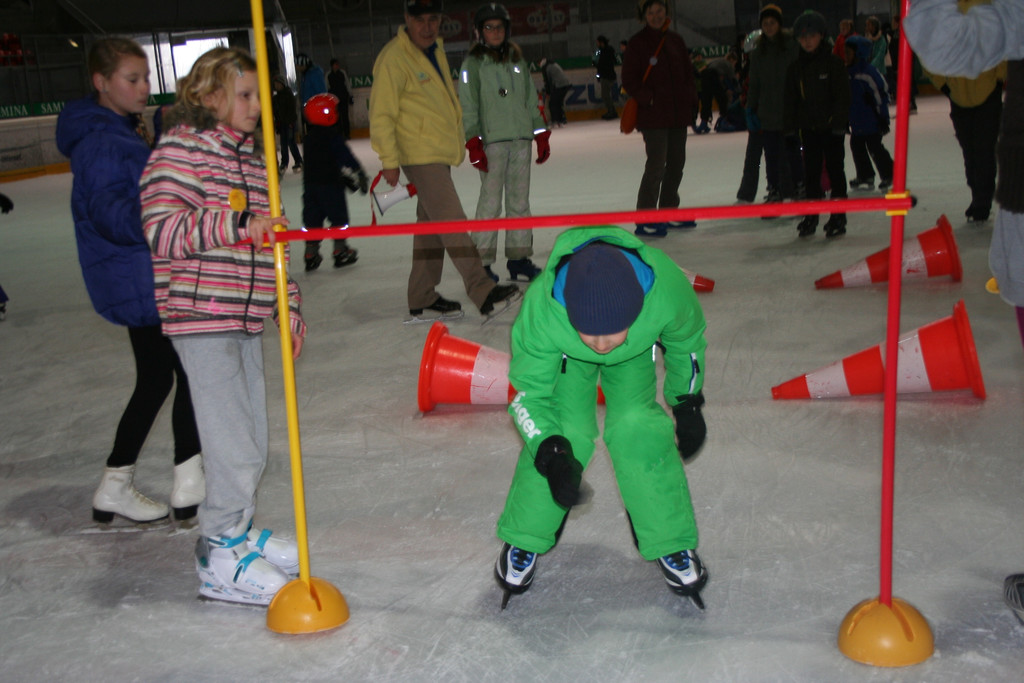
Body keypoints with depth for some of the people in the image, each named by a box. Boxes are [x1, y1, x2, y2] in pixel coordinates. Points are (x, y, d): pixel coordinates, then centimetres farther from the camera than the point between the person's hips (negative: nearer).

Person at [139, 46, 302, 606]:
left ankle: (236, 529, 32)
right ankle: (221, 559, 7)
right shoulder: (181, 148, -8)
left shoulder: (251, 157, 17)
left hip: (246, 317, 8)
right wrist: (233, 223, -30)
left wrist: (289, 305, 20)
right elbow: (161, 232, -20)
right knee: (233, 443, -7)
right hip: (201, 314, -8)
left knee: (253, 438, 15)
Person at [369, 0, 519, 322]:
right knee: (452, 223, -14)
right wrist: (389, 160, -16)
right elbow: (382, 114, -14)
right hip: (419, 155, -9)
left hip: (440, 153, 9)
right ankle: (483, 291, -15)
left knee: (430, 225, 12)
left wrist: (457, 138, 26)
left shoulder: (436, 49, 12)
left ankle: (422, 300, 19)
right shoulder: (394, 58, -14)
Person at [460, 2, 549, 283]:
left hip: (521, 139, 5)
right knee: (490, 202, -7)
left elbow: (531, 100, 18)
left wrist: (541, 135, 13)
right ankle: (481, 261, 0)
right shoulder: (473, 63, 1)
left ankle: (519, 257, 15)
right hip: (491, 140, -5)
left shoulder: (517, 59, 15)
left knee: (519, 200, 7)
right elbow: (467, 105, -2)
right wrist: (473, 143, -10)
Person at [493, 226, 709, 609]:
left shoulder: (667, 290, -40)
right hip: (566, 354, -1)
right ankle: (523, 541, 5)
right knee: (567, 432, -16)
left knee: (636, 427, -17)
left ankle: (672, 544, 3)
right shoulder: (541, 310, -42)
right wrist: (551, 450, -40)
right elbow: (528, 395, -26)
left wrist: (687, 403, -6)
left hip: (636, 351, 1)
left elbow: (686, 340, -13)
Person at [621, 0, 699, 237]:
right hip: (653, 116, -6)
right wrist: (649, 98, -15)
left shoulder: (676, 40, 10)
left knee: (677, 162, 13)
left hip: (679, 114, 6)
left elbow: (688, 73, 16)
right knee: (657, 164, -11)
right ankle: (645, 219, -5)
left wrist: (692, 101, 9)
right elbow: (629, 80, -6)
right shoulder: (638, 43, -5)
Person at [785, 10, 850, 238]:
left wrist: (838, 121, -13)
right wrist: (791, 126, 4)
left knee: (835, 169, 2)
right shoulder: (795, 67, 7)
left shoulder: (833, 63, -5)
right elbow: (791, 99, 11)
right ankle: (811, 216, 14)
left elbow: (842, 95, -6)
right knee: (811, 171, 6)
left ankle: (838, 217, 9)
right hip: (808, 127, 4)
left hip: (831, 126, -4)